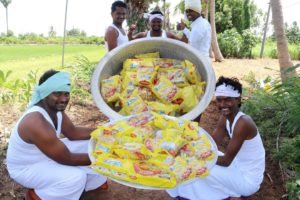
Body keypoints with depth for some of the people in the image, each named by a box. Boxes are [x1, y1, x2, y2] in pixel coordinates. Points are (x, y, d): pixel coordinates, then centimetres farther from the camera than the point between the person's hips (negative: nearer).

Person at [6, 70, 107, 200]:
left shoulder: (55, 107, -11)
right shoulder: (37, 123, -37)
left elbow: (73, 133, 1)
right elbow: (67, 159, -31)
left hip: (45, 154, 8)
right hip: (26, 168, -8)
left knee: (91, 145, 2)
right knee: (76, 177, -27)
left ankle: (93, 180, 25)